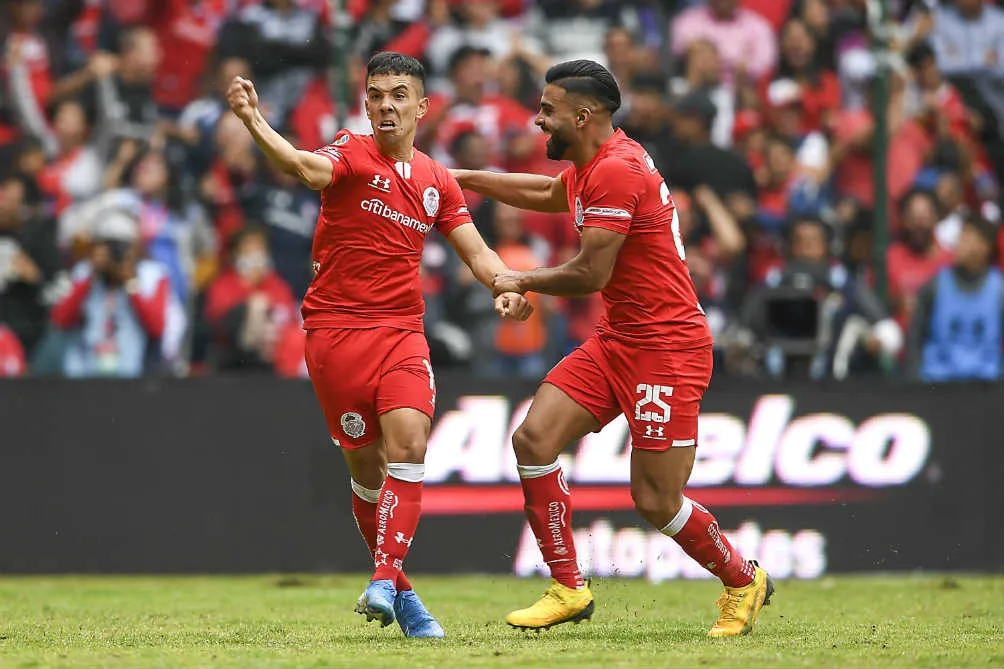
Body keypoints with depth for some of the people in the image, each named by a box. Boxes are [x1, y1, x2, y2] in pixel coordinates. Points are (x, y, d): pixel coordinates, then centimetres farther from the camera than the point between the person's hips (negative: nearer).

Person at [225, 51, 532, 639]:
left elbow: (476, 252, 15)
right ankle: (399, 591, 15)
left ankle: (385, 583, -21)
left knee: (408, 445, -19)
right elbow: (310, 169, -24)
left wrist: (508, 286, -7)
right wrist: (255, 123, -44)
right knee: (367, 467, 1)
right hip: (336, 330, -3)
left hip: (402, 331, 3)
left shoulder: (437, 182, 13)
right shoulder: (351, 155, -2)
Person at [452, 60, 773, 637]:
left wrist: (522, 282, -2)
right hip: (618, 340, 10)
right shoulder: (592, 166, 12)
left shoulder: (617, 170, -20)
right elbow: (547, 193, 36)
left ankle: (744, 581, 19)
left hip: (665, 348, -10)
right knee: (534, 438, -5)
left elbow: (591, 274, -20)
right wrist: (463, 177, 37)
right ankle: (568, 589, 2)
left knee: (656, 502, -7)